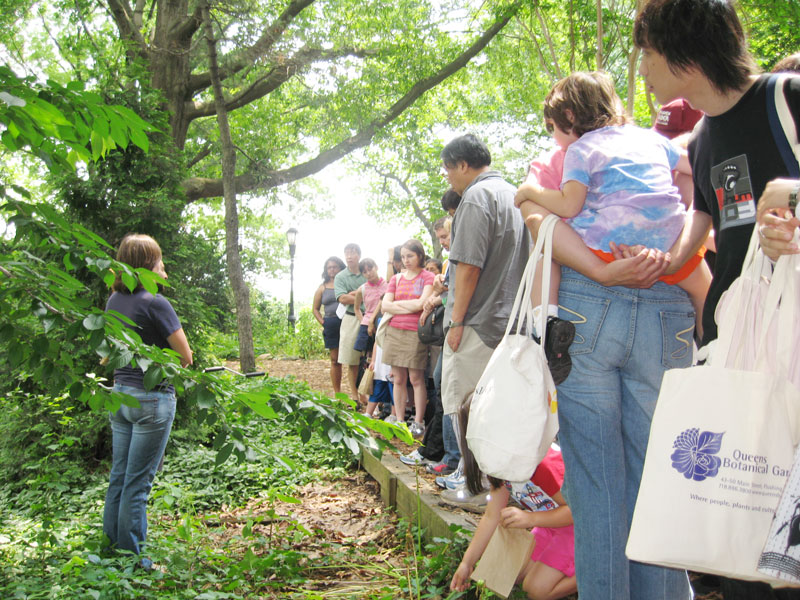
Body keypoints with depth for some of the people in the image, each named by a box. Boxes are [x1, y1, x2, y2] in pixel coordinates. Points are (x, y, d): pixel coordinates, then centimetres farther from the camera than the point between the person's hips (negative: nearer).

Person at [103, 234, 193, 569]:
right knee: (137, 483, 0)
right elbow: (185, 356, -12)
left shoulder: (114, 301, 5)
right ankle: (135, 562, 11)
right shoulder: (155, 303, -17)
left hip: (120, 394, 7)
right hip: (152, 398, -7)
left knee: (118, 477, 15)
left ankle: (112, 550, 25)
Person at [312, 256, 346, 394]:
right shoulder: (322, 288, 13)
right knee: (335, 361, 7)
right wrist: (323, 323, 4)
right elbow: (315, 309, 17)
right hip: (331, 325, 2)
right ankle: (337, 394, 13)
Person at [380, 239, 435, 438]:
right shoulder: (396, 279, 14)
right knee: (398, 379, 6)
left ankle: (418, 422, 4)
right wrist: (409, 307, -9)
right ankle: (399, 421, 13)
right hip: (395, 331, 4)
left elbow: (421, 304, -13)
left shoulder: (427, 277, 1)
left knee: (416, 379, -3)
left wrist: (397, 303, -1)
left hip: (416, 333, -4)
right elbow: (384, 306, 4)